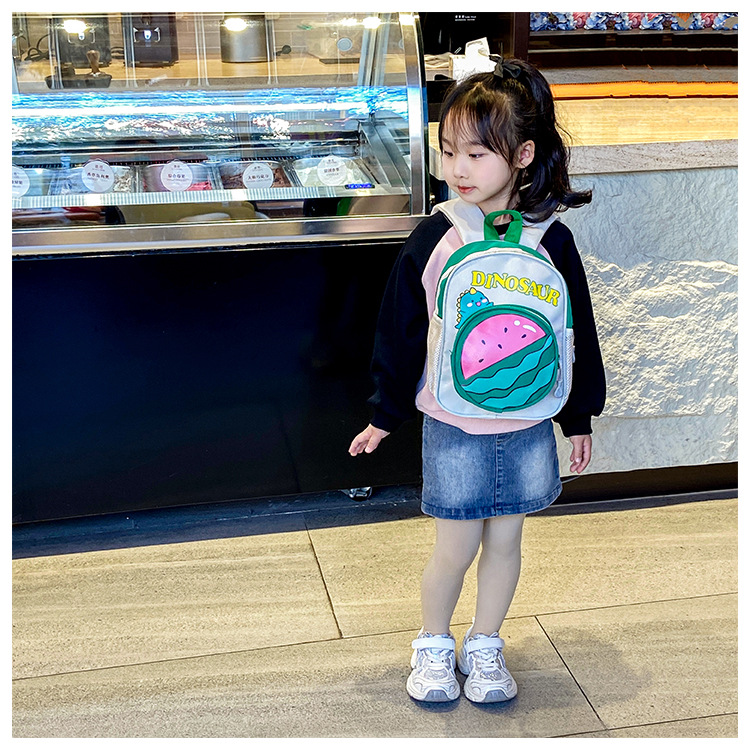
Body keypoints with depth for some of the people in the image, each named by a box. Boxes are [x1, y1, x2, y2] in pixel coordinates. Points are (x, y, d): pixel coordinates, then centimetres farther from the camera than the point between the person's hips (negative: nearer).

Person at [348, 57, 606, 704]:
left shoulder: (550, 241, -6)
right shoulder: (433, 241, -8)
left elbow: (578, 333, 3)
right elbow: (400, 332, 0)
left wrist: (579, 416, 8)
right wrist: (385, 415, 5)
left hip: (528, 425, 1)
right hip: (452, 425, -1)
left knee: (505, 541, 14)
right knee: (456, 549, 7)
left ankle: (485, 645, 35)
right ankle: (433, 643, 32)